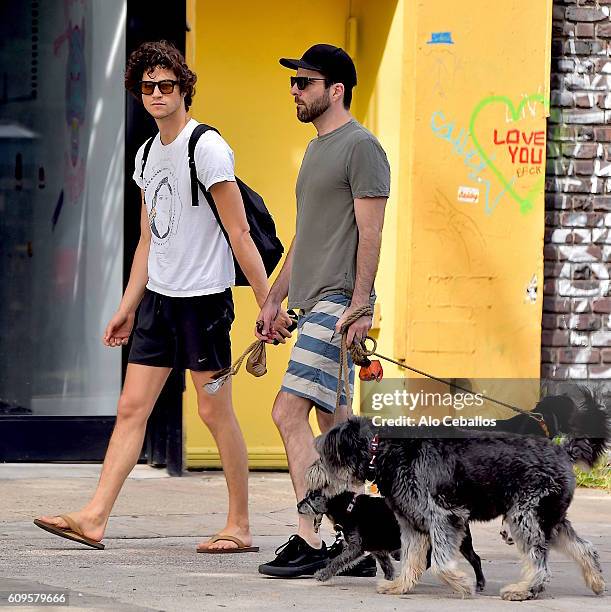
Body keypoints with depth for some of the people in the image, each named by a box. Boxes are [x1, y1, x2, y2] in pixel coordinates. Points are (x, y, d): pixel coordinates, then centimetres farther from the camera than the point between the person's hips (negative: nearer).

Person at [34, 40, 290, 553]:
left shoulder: (207, 149, -11)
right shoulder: (147, 155, 12)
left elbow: (239, 234, -13)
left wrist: (268, 303, -15)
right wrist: (127, 309, 19)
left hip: (204, 297, -7)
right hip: (157, 297, 7)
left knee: (215, 410, -2)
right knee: (132, 407, 3)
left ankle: (240, 527, 6)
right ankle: (94, 519, 0)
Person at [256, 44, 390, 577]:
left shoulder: (361, 147, -9)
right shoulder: (317, 149, 21)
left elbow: (370, 232, -14)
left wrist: (360, 305, -20)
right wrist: (275, 298, 24)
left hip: (339, 302, -10)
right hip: (312, 302, 10)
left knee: (290, 411, -16)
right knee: (332, 422, 9)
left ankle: (311, 541, -15)